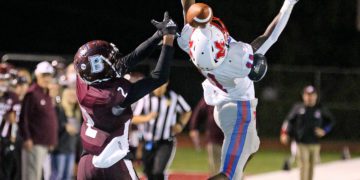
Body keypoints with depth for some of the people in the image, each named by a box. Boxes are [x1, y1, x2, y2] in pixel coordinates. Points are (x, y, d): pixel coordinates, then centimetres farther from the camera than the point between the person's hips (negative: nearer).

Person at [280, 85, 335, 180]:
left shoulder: (321, 109, 6)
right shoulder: (298, 108, 1)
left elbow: (331, 120, 18)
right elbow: (289, 120, 3)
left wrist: (324, 131, 3)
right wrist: (285, 133, -10)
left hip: (315, 144, 3)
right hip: (302, 143, -3)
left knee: (311, 167, 9)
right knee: (304, 165, -12)